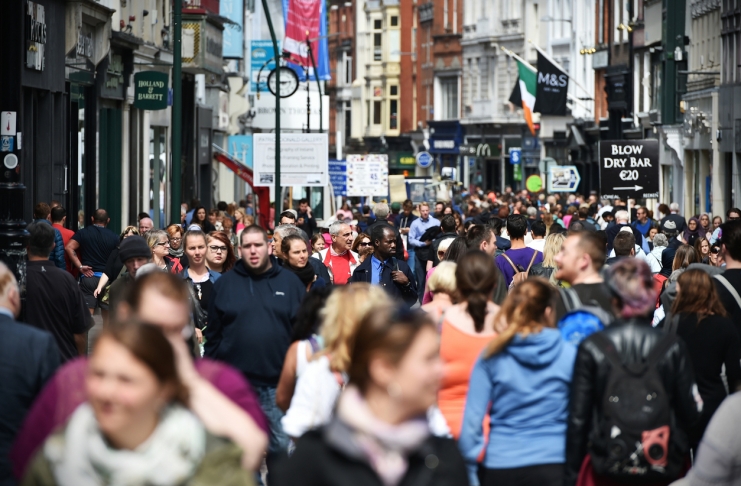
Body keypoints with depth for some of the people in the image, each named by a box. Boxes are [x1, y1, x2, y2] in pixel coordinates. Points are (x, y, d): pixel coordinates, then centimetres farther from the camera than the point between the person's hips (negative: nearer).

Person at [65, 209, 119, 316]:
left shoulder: (83, 232, 4)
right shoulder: (114, 237, 3)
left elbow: (69, 247, -9)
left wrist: (80, 266, -7)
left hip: (88, 276, 0)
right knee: (107, 313, 11)